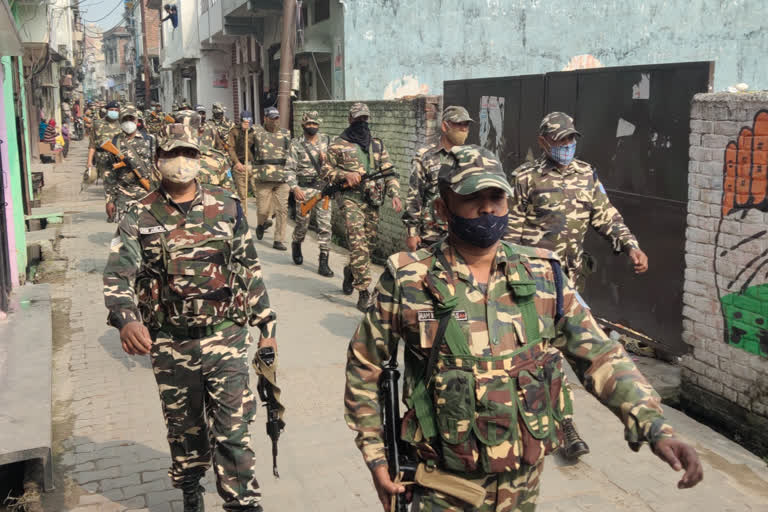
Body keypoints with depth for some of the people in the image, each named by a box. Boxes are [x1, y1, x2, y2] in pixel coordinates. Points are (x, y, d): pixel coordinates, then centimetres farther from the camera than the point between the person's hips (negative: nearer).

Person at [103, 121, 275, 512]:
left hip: (226, 337, -1)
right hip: (171, 346, 1)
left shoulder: (227, 208, 0)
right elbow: (117, 275, -14)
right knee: (184, 430, 18)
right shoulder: (140, 218, -3)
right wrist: (126, 319, -34)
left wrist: (267, 326, 6)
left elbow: (250, 269, 6)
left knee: (233, 432, -1)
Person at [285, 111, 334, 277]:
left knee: (325, 225, -4)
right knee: (302, 224, 8)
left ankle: (323, 263, -1)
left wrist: (327, 158, -9)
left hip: (324, 188, 2)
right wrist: (294, 188, -20)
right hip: (305, 189, -2)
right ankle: (296, 246, 40)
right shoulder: (296, 144, -2)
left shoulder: (326, 140, 6)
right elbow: (290, 169, -7)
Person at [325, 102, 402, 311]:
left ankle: (351, 270, 39)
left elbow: (389, 171, 12)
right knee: (358, 243, -13)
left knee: (369, 242, 11)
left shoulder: (377, 144, 14)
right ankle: (364, 291, -12)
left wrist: (394, 194, -2)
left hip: (373, 201, 5)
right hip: (351, 200, -4)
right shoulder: (338, 145, 3)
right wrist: (345, 175, -14)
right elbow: (326, 172, 5)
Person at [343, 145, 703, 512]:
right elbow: (365, 365, -1)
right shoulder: (408, 281, -12)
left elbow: (599, 356, -1)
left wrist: (654, 426, -13)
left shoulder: (543, 276, -4)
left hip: (524, 479, 4)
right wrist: (375, 455, -2)